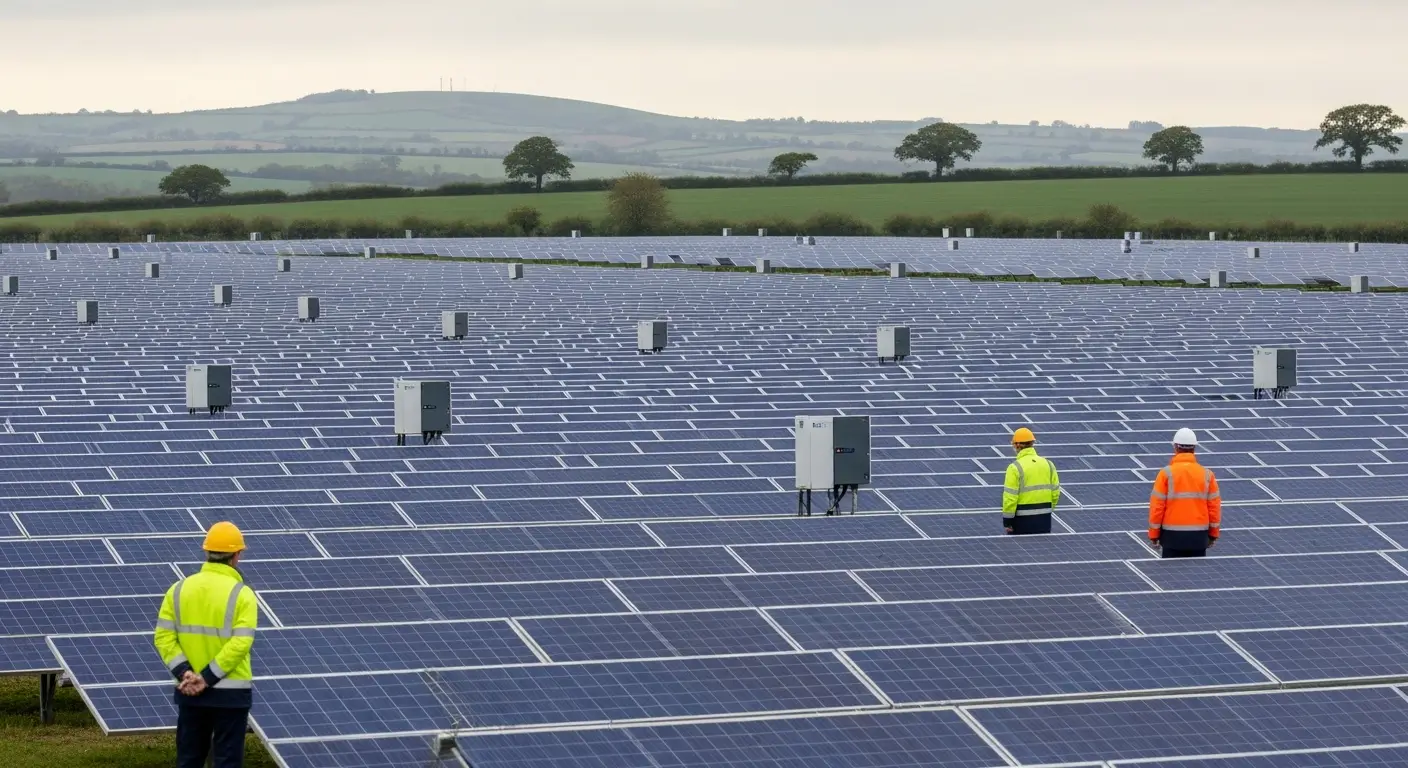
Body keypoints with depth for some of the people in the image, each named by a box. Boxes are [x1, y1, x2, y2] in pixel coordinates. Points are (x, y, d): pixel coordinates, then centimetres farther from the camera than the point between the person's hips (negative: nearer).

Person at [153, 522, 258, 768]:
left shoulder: (179, 589, 3)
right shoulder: (241, 594, -10)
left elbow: (164, 637, -3)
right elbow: (240, 643, -19)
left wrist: (184, 673, -8)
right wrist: (208, 678, -17)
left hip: (189, 692, 4)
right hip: (231, 692, -4)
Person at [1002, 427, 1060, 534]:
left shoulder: (1015, 467, -12)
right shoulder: (1048, 464, 5)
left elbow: (1010, 496, -15)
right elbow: (1055, 491, 7)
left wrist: (1007, 521, -8)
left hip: (1022, 518, -5)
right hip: (1044, 518, 5)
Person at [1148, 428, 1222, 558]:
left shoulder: (1166, 473, -7)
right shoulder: (1207, 474, 0)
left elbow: (1157, 506, -7)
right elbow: (1214, 506, 2)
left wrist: (1153, 534, 2)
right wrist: (1214, 533, 13)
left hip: (1172, 535, -2)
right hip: (1199, 536, 2)